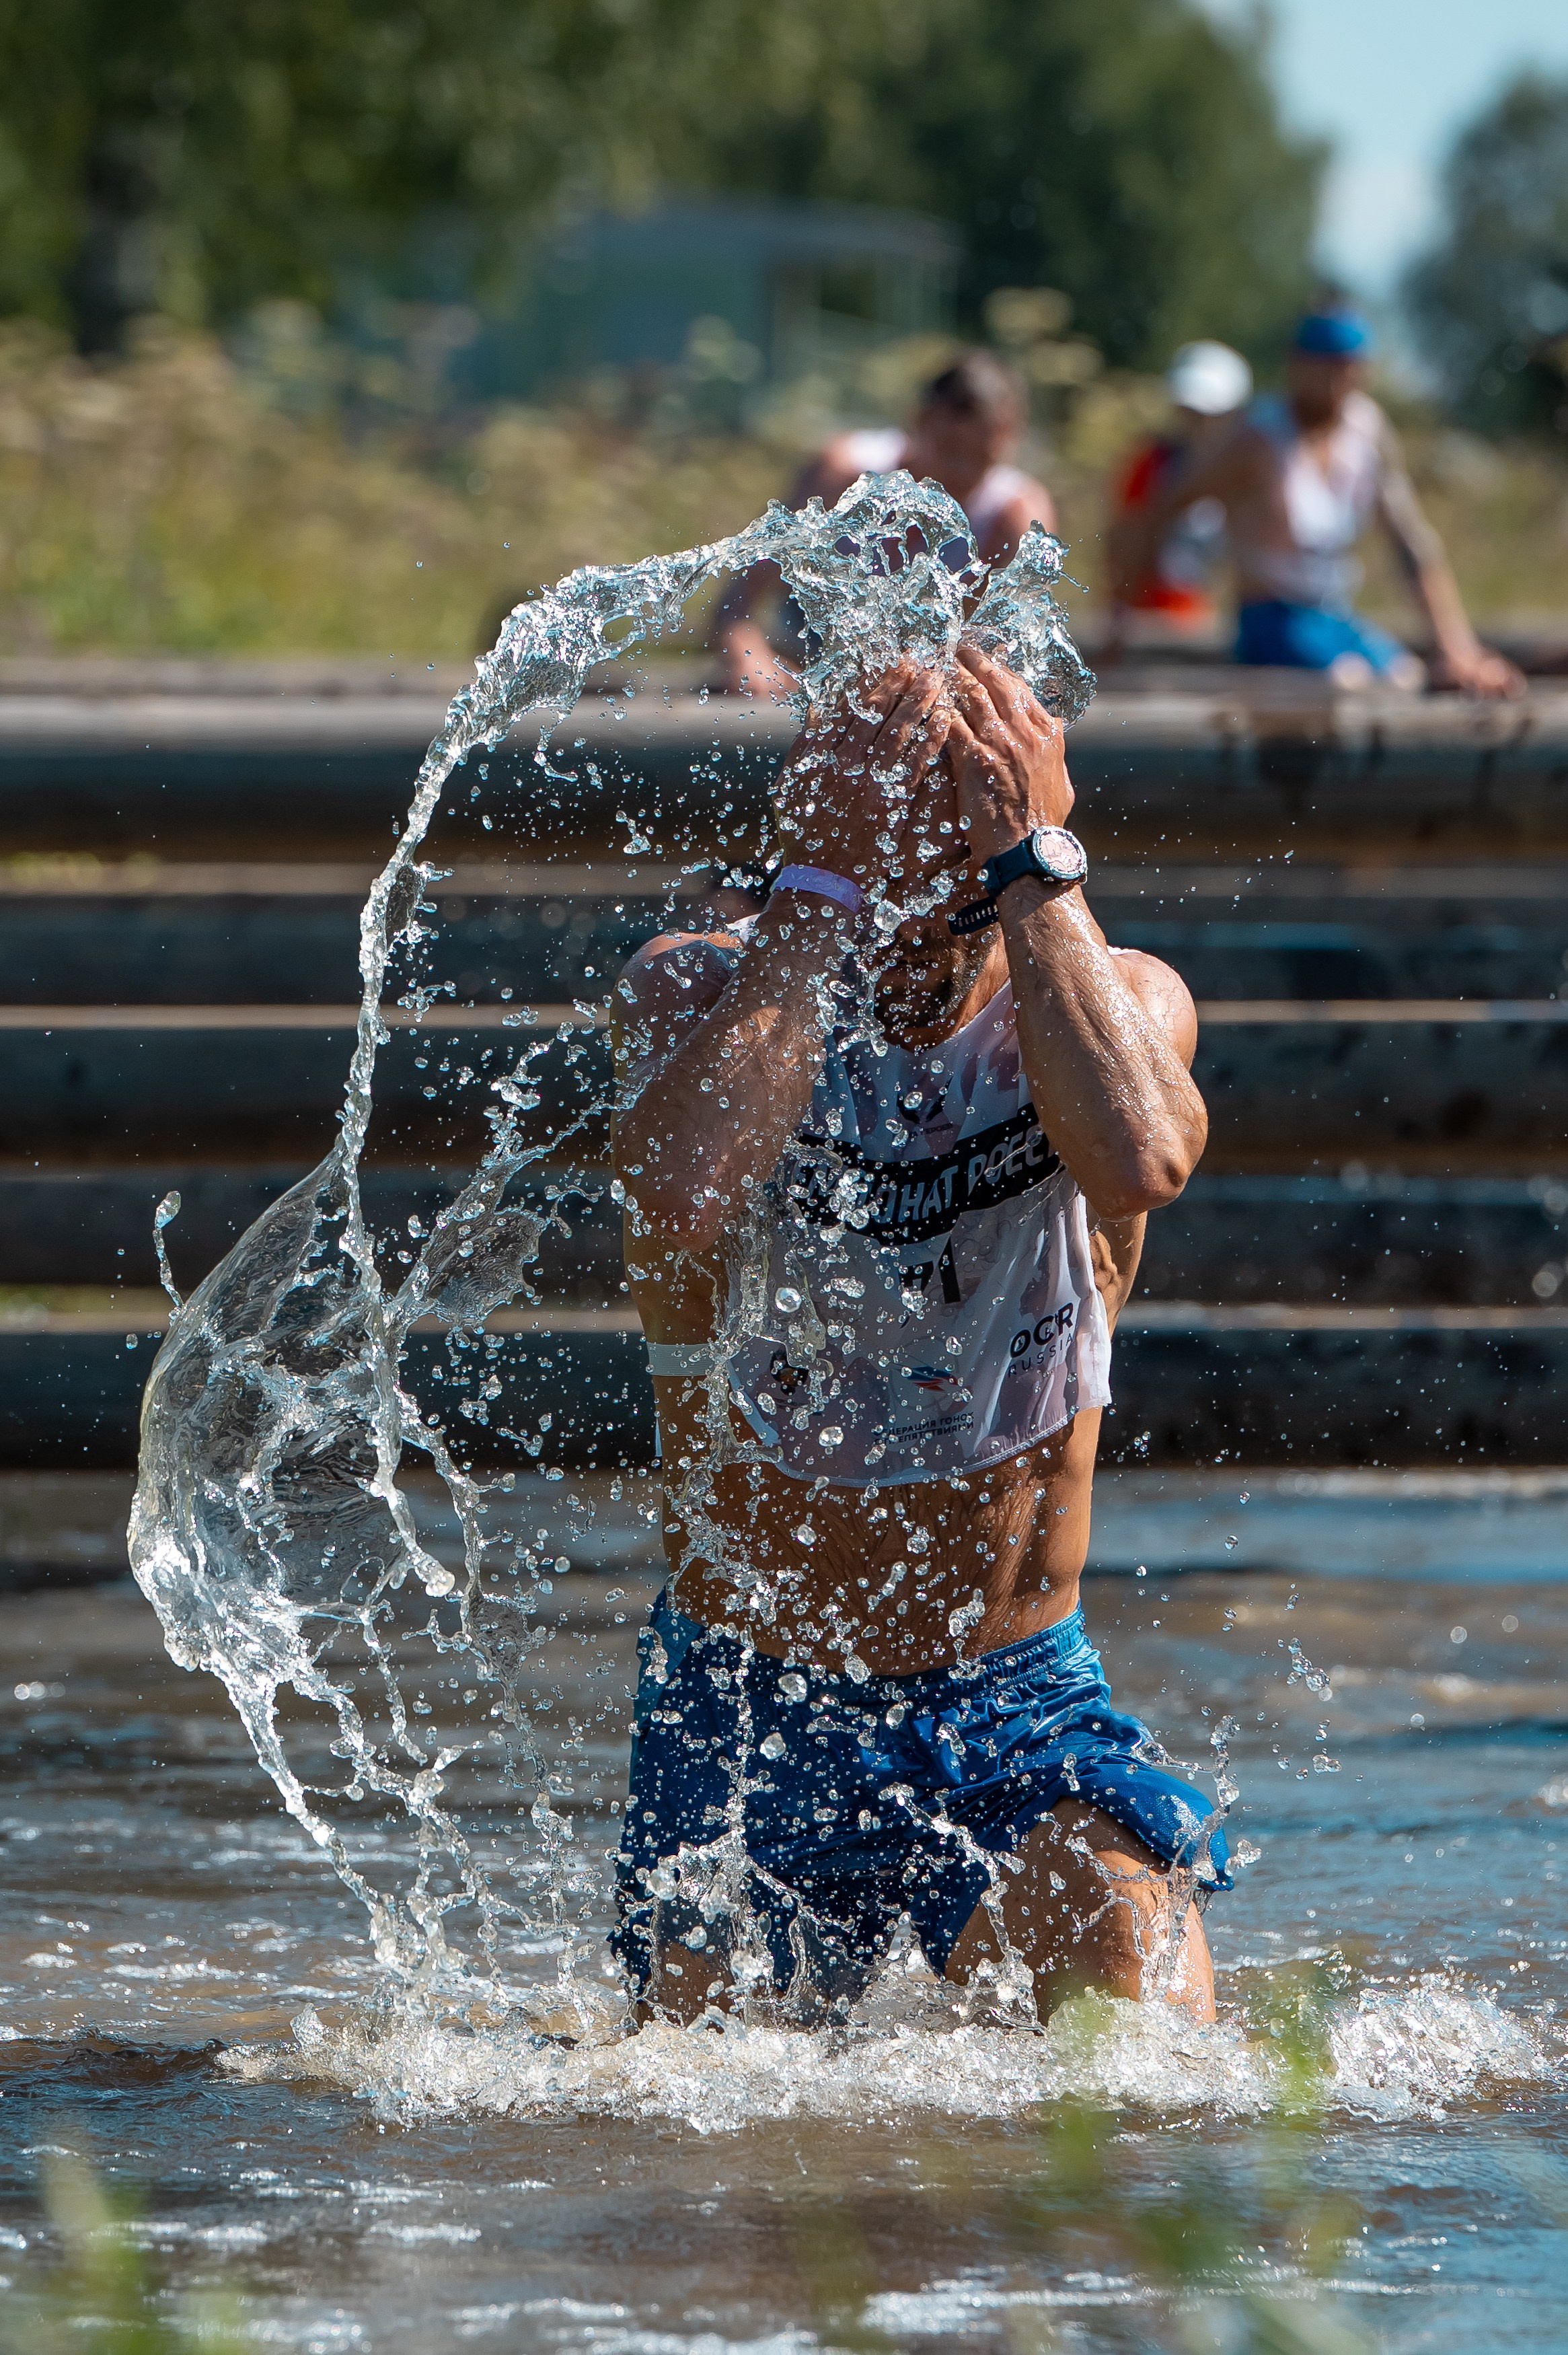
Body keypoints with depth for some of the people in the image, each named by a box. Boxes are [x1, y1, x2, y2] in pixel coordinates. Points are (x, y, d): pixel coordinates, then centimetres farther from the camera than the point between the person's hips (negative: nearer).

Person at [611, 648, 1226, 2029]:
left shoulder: (1114, 999, -5)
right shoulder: (704, 993, -8)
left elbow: (1142, 1162, -31)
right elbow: (682, 1204, -32)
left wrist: (1032, 866, -26)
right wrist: (827, 888, -27)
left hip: (1021, 1708, 0)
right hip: (747, 1711, 0)